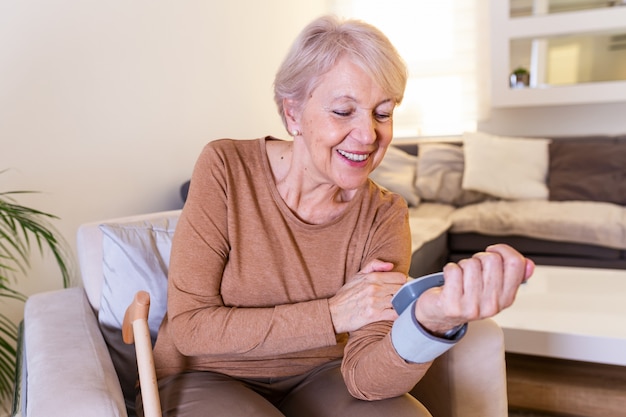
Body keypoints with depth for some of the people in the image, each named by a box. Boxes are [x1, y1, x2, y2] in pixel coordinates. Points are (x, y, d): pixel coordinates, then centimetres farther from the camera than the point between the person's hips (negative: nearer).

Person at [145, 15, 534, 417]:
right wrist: (332, 314, -22)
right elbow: (189, 327, -15)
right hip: (204, 379, -1)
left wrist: (430, 321, -38)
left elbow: (364, 375, -17)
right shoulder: (225, 168, -16)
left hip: (313, 380, 2)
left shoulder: (384, 214, -9)